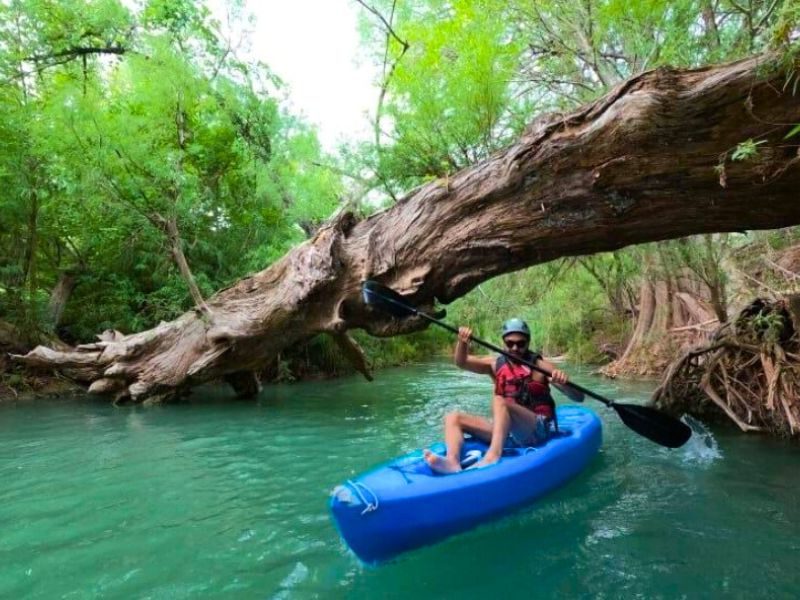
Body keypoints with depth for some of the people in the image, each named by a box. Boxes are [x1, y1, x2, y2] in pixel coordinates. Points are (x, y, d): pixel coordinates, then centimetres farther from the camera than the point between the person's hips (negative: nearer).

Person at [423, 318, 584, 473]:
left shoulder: (540, 366, 1)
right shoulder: (496, 364, 12)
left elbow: (578, 397, -4)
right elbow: (461, 362, 1)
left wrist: (564, 382, -27)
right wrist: (462, 342, -19)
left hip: (537, 429, -5)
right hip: (505, 430, 5)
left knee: (499, 401, -31)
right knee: (453, 418, -10)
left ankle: (493, 457, -51)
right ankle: (453, 462, -37)